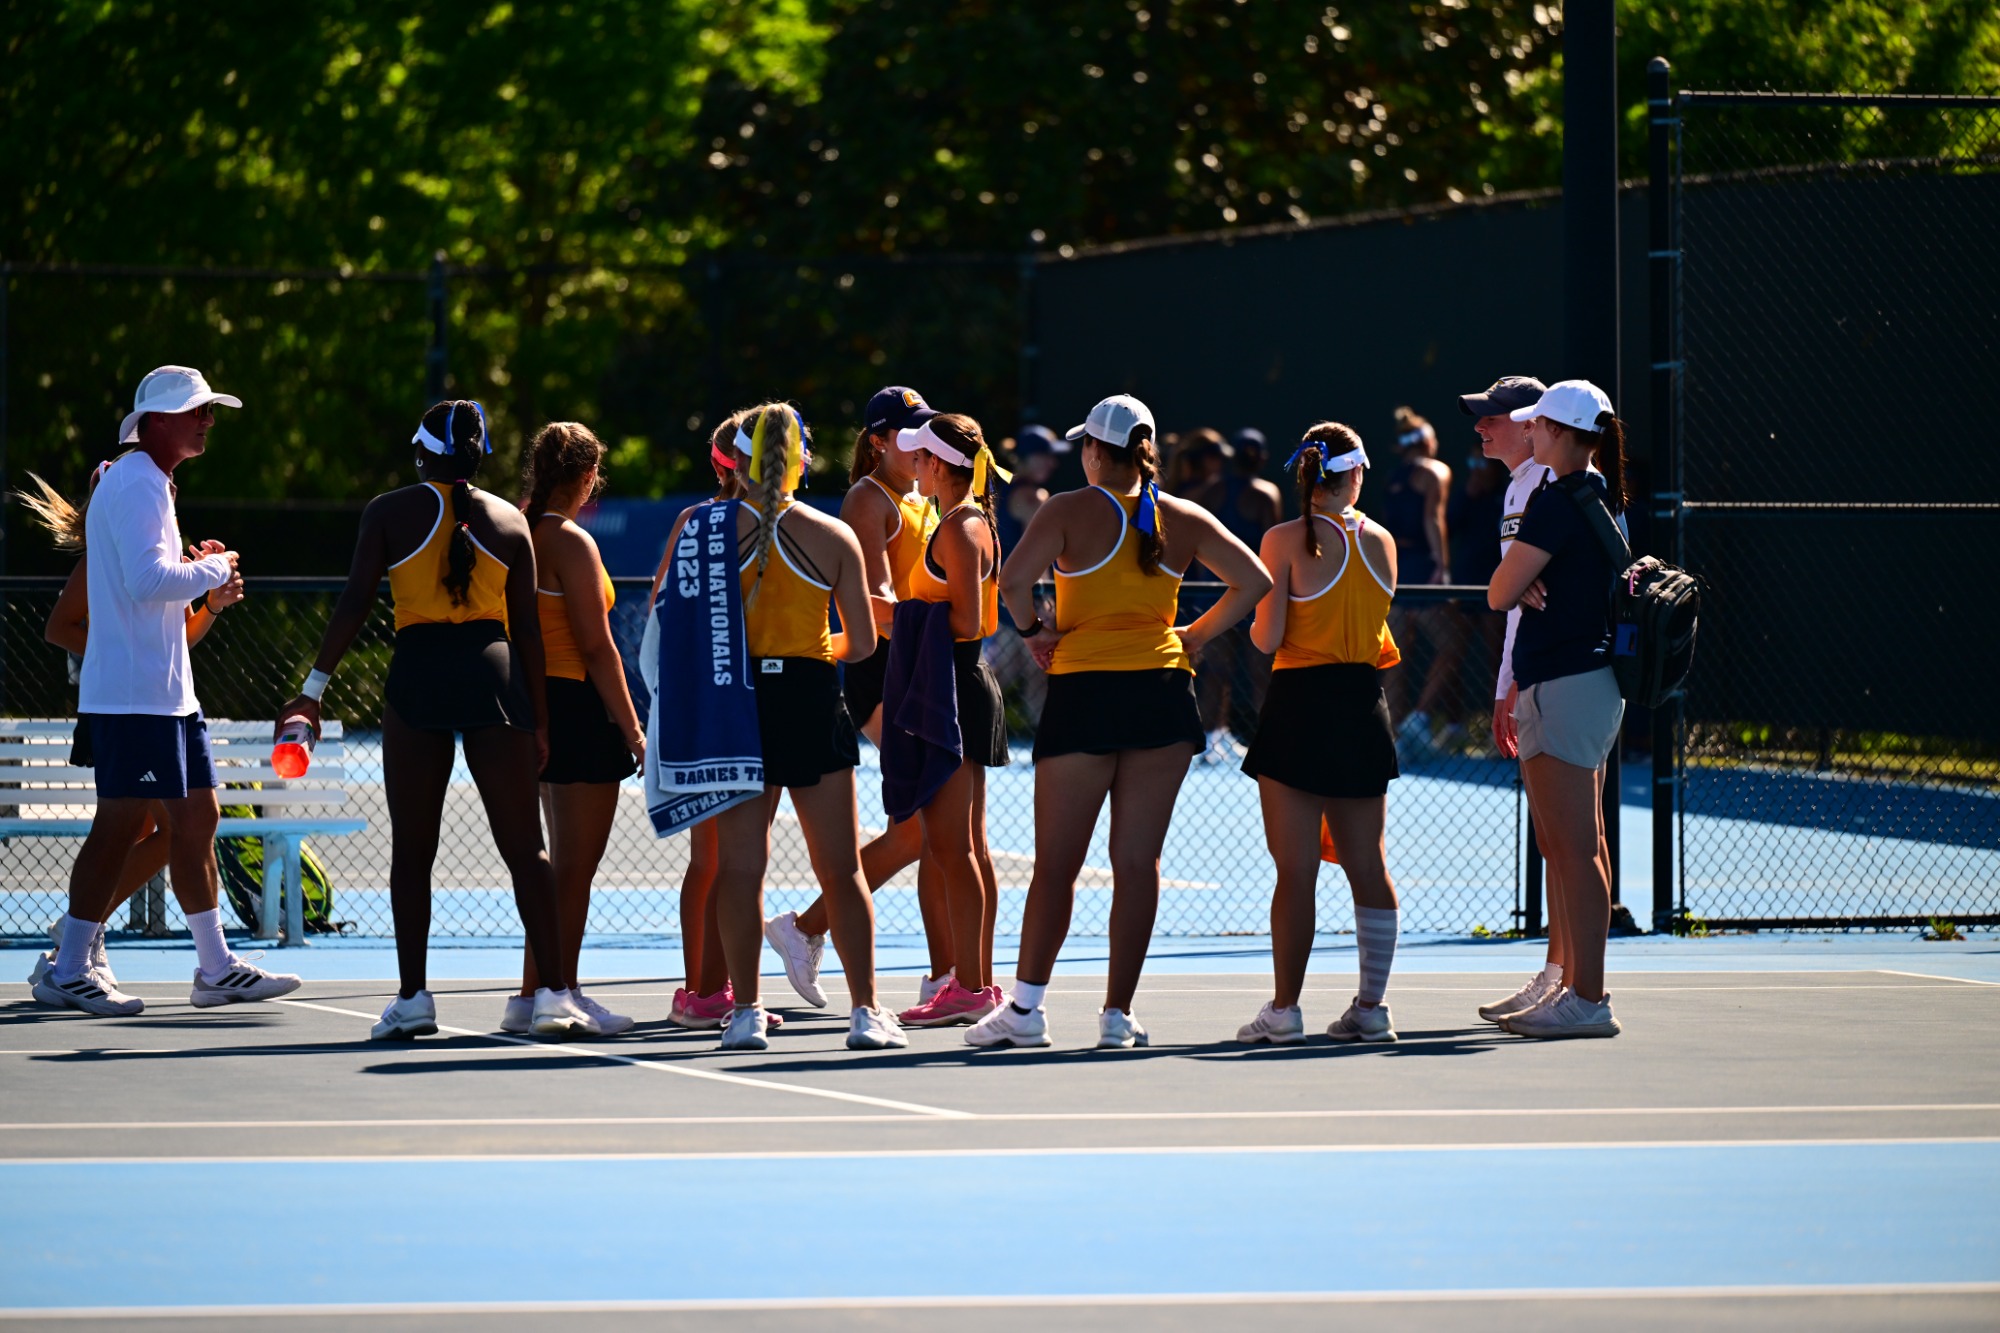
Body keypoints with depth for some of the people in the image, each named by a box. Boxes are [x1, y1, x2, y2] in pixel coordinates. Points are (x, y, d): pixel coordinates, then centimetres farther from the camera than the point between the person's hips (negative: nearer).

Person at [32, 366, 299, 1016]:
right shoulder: (136, 484, -14)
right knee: (120, 824, -8)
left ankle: (216, 968, 15)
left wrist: (202, 573, 12)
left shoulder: (149, 483, 19)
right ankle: (68, 970, -3)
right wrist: (211, 571, -11)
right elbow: (146, 580, -25)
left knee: (197, 819, 10)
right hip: (132, 694, -11)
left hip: (168, 690, 11)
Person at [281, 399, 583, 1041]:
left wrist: (314, 688, 1)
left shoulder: (389, 512, 5)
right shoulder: (509, 520, 10)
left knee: (412, 850, 8)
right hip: (492, 673, 1)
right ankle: (554, 994, -6)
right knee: (524, 847, 1)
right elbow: (527, 631, 9)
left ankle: (413, 997, 6)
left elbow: (354, 603, -1)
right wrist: (538, 719, 12)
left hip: (417, 674, -1)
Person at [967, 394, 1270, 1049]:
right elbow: (1254, 581, 9)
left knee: (1057, 863, 2)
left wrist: (1034, 631, 0)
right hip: (1164, 690, 3)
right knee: (1137, 861, 5)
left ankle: (1025, 1007, -1)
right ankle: (1119, 1013, 4)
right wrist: (1194, 636, 11)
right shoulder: (1183, 519, 7)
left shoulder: (1072, 510, -4)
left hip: (1085, 692, -3)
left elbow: (1013, 580, -17)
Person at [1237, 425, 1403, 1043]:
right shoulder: (1382, 541, 3)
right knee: (1368, 866, 9)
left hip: (1301, 703, -4)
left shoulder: (1285, 541, -9)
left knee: (1295, 871, -2)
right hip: (1365, 706, 4)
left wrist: (1257, 625, 10)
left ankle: (1284, 1009, -2)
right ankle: (1371, 1008, 10)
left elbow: (1268, 638, -10)